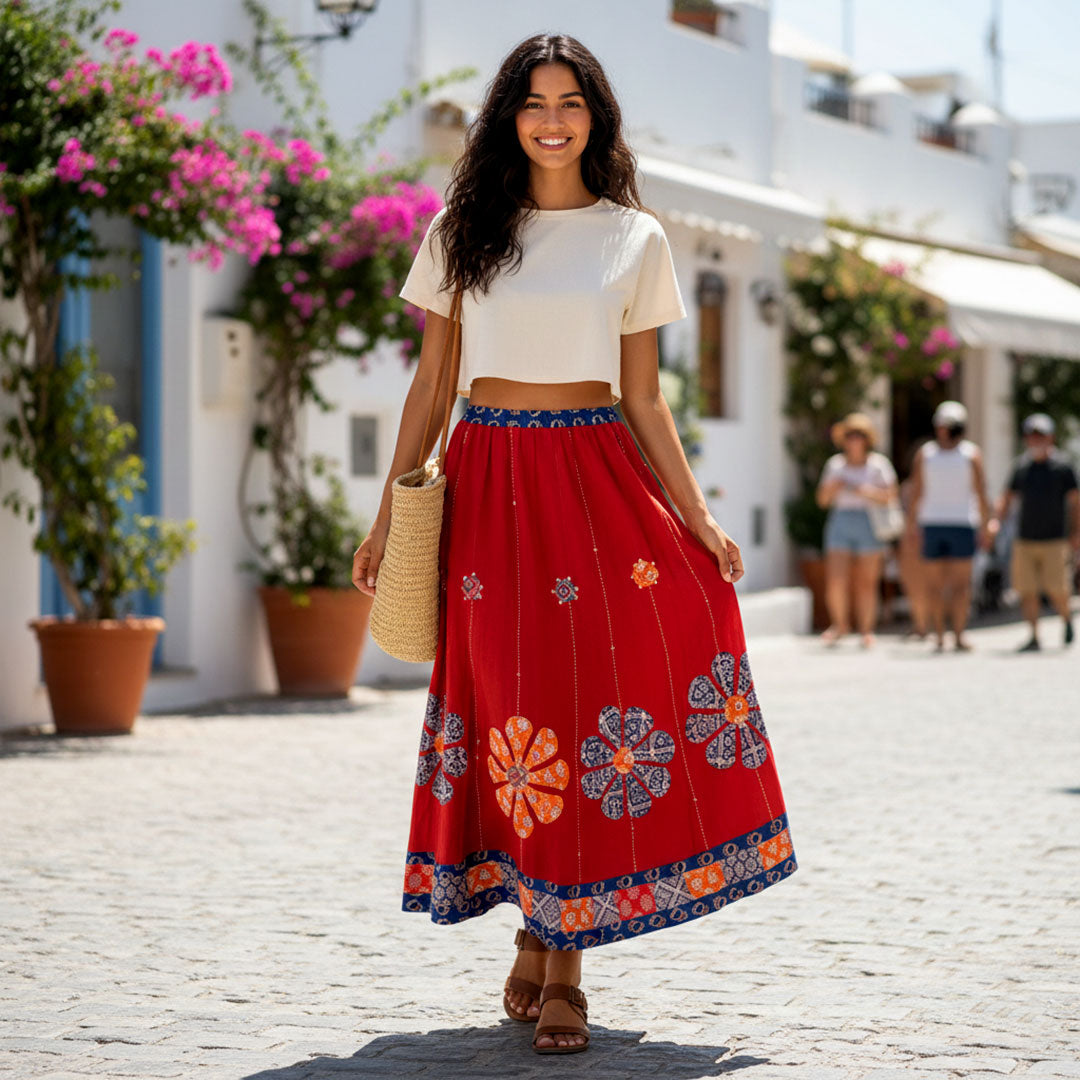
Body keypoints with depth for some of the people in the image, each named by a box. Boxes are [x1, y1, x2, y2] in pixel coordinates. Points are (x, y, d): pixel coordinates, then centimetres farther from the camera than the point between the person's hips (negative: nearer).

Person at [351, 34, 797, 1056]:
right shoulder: (460, 231, 8)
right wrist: (388, 512, 6)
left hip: (596, 479, 0)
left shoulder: (635, 238, 8)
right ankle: (537, 942, 14)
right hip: (488, 482, 0)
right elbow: (429, 383, 10)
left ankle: (559, 956, 0)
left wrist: (698, 516, 0)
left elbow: (644, 398, 9)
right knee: (512, 705, -1)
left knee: (592, 709, -7)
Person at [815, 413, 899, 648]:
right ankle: (839, 624, 10)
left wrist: (863, 491, -17)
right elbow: (822, 499, 11)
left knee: (866, 582, -2)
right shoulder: (835, 464, 11)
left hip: (869, 523, -2)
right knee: (835, 579, -8)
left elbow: (889, 496, -6)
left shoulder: (878, 463, 2)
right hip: (840, 522, 2)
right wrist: (833, 487, -9)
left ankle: (866, 629, 7)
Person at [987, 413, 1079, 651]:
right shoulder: (1021, 466, 9)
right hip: (1025, 539, 4)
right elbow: (1007, 497, 14)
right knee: (1027, 591, -2)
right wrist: (996, 519, -3)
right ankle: (1034, 638, 5)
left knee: (1057, 591, -7)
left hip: (1054, 540, -3)